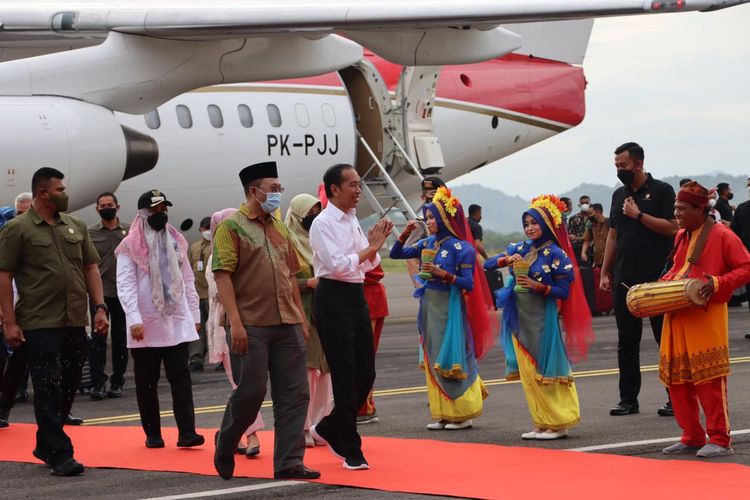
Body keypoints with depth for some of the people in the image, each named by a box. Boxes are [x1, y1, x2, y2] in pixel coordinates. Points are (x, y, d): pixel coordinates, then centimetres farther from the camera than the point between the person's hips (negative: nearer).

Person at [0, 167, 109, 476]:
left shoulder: (76, 227, 13)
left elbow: (90, 268, 16)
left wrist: (99, 307, 6)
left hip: (76, 323, 6)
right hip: (40, 324, -6)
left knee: (69, 387, 11)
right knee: (49, 389, -5)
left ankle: (46, 445, 26)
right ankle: (59, 455, -4)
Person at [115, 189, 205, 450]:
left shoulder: (176, 241, 11)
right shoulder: (130, 246, -4)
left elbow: (187, 280, 16)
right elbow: (125, 285, -11)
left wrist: (195, 314, 12)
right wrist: (134, 318, -20)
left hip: (177, 322, 3)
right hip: (146, 326, -3)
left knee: (181, 378, -5)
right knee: (147, 382, 5)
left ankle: (186, 432, -9)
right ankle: (152, 433, 14)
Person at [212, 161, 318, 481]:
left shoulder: (280, 228, 18)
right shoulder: (232, 226, -4)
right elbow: (222, 275, -11)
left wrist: (301, 318, 16)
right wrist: (235, 322, -19)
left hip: (287, 325, 7)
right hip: (252, 326, -6)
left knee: (294, 394, 0)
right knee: (251, 391, -5)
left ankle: (289, 462, 3)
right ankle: (224, 448, 19)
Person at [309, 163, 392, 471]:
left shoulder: (352, 220, 13)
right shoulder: (323, 223, -11)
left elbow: (369, 264, 18)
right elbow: (337, 264, -20)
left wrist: (374, 245, -1)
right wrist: (371, 247, -14)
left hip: (356, 295, 8)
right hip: (334, 298, -8)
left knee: (365, 373, 9)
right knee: (345, 376, -3)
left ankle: (328, 429, 26)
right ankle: (351, 450, 5)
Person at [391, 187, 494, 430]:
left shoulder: (460, 248, -9)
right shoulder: (427, 244, 9)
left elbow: (469, 284, -12)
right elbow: (396, 254, 13)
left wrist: (443, 274, -21)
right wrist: (405, 234, -2)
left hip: (450, 307, -7)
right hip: (429, 306, 7)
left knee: (450, 359, -5)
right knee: (433, 360, 8)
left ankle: (462, 415, 4)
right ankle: (442, 414, 14)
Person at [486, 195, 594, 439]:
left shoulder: (555, 253, -7)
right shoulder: (520, 248, 8)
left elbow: (564, 291, -9)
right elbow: (488, 264, 6)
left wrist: (538, 286, -20)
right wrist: (507, 259, -12)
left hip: (542, 318, -6)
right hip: (520, 317, 6)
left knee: (546, 370, -3)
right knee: (528, 373, 7)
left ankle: (558, 424, 4)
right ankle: (541, 423, 15)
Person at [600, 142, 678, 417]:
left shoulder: (661, 191, -2)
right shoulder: (619, 195, 14)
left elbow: (672, 227, -12)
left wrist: (639, 215, -14)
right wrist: (605, 272, 12)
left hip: (656, 278, -6)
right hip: (624, 279, 6)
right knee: (627, 340, 6)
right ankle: (628, 399, 11)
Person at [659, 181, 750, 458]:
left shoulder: (722, 235, -9)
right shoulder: (682, 236, 14)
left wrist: (718, 283, -22)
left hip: (706, 318, -8)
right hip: (677, 316, 8)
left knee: (709, 380, -6)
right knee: (676, 378, 8)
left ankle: (720, 440, 2)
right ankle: (692, 437, 17)